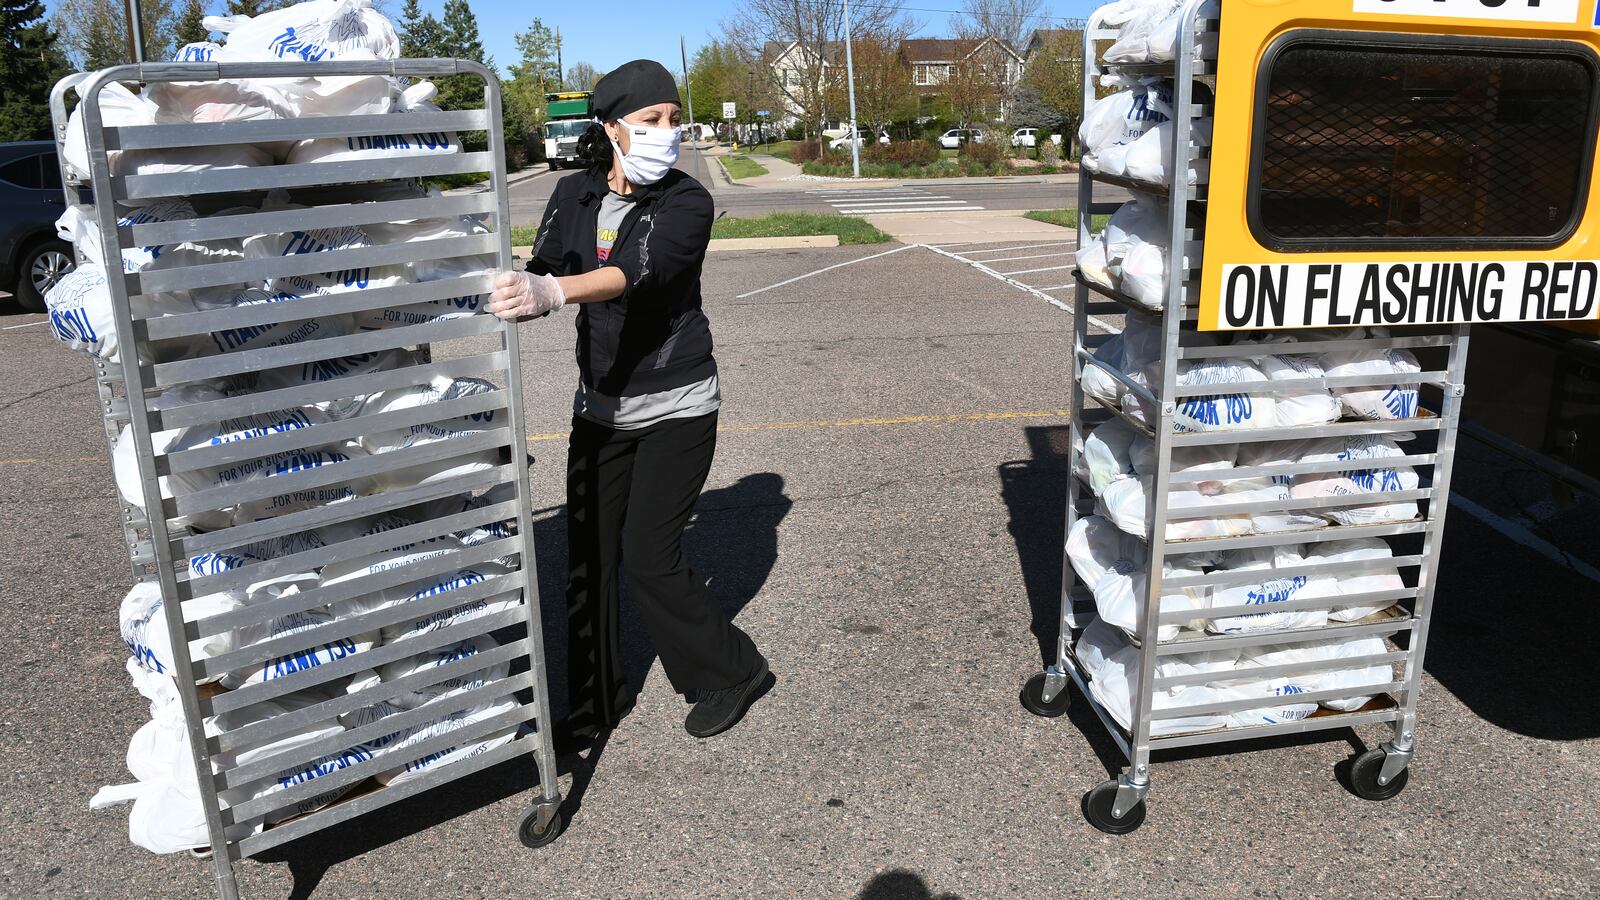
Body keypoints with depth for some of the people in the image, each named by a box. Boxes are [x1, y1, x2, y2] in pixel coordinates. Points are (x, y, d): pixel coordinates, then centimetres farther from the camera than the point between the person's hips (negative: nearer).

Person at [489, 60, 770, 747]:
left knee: (649, 559, -5)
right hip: (600, 407, 5)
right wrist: (516, 292, -29)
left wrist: (552, 291, -48)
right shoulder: (574, 195, 3)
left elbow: (640, 270, -31)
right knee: (588, 557, 5)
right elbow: (543, 272, -6)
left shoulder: (686, 202, -12)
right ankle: (597, 702, 23)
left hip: (676, 406, -4)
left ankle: (729, 671, 20)